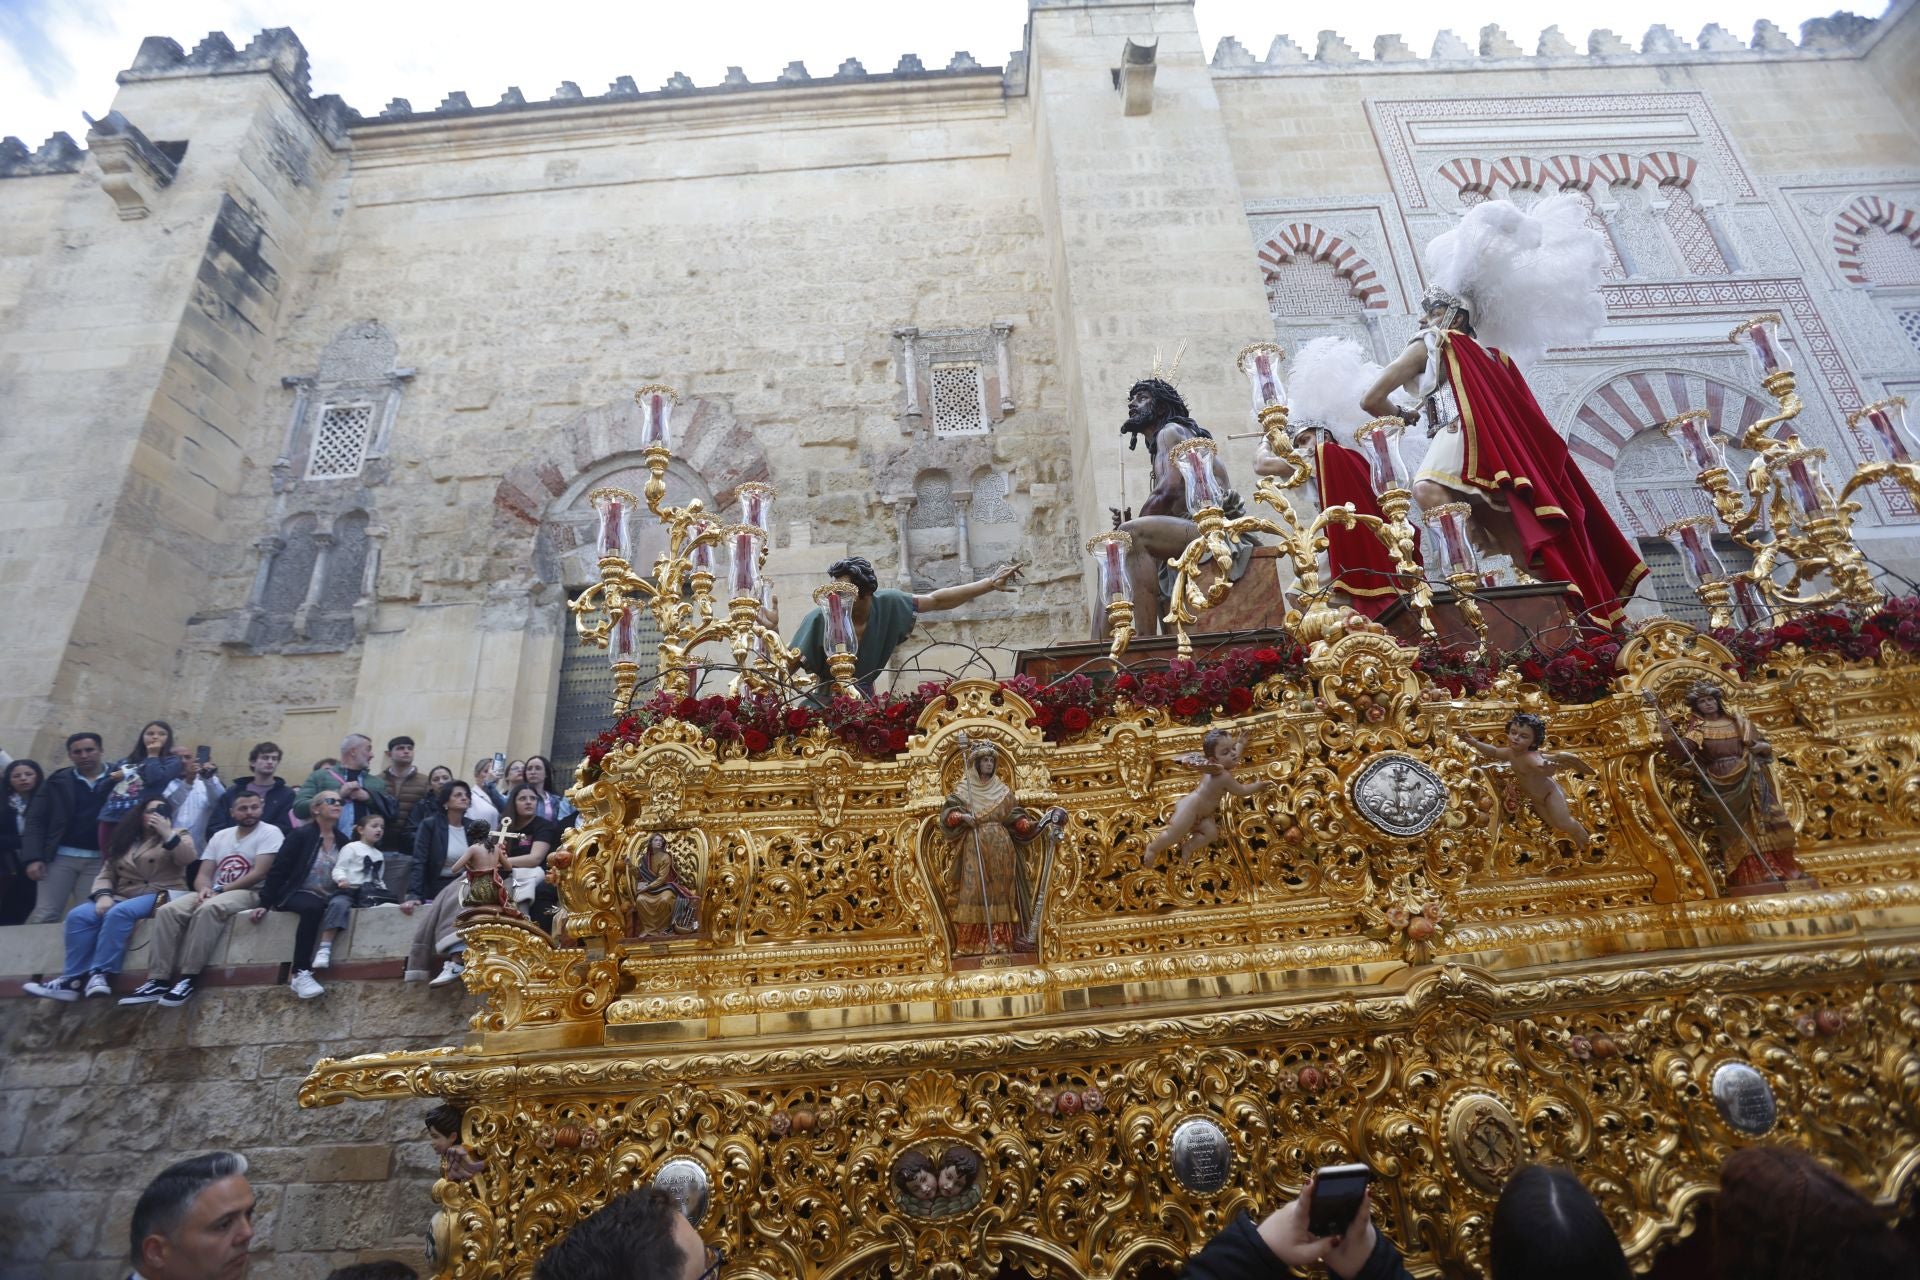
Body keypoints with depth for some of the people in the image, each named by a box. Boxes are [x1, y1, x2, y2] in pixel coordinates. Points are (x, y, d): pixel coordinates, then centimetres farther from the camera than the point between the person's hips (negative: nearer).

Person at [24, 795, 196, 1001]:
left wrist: (166, 832, -21)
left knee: (119, 913, -32)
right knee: (78, 915, -18)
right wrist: (103, 895, -7)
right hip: (122, 898, 5)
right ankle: (74, 978, -20)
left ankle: (100, 973, -28)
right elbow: (106, 874, 13)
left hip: (160, 896, -5)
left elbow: (188, 858, -14)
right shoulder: (124, 841, 19)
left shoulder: (175, 836, 7)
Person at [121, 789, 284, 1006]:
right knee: (167, 911, -18)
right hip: (214, 893, 7)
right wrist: (204, 889, -14)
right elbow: (203, 874, 10)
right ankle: (158, 981, -20)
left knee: (208, 909, -35)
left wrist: (220, 889, -14)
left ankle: (189, 978, -29)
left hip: (249, 893, -6)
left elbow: (258, 874, -13)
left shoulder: (270, 833, -4)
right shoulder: (220, 836, 16)